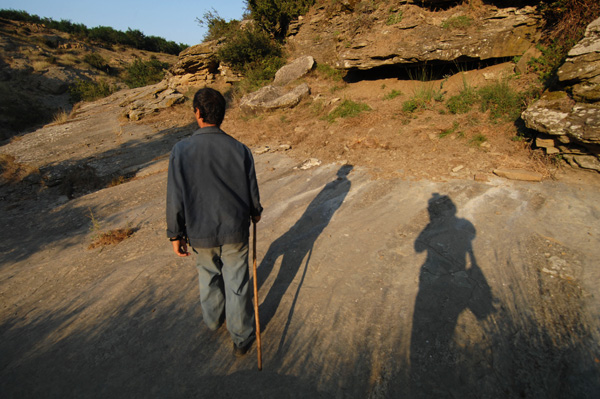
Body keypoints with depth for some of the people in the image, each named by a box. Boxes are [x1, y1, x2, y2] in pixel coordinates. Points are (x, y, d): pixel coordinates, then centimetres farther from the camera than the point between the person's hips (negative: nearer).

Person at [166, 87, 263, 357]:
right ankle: (241, 338, 31)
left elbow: (175, 199, -12)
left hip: (200, 232, 1)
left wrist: (175, 234, 1)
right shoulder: (239, 150, -12)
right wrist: (255, 212, 17)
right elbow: (252, 191, -3)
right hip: (235, 230, 0)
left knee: (208, 276, 26)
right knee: (236, 283, 15)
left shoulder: (181, 151, -15)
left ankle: (213, 319, 52)